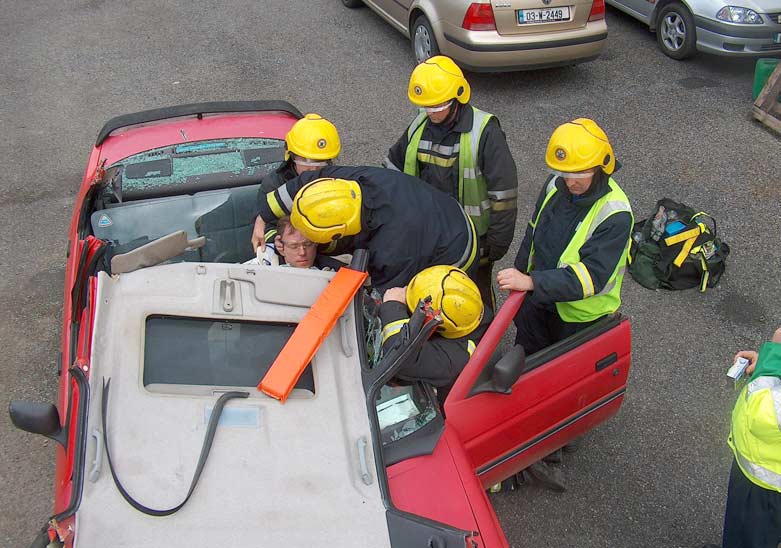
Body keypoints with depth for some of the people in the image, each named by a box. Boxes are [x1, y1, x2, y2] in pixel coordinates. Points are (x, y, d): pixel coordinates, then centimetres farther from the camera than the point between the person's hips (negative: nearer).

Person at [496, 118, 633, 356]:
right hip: (537, 301, 6)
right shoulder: (555, 185, -10)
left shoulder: (615, 215, -31)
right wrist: (520, 278, 14)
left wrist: (532, 282, -46)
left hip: (581, 317, -6)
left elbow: (593, 276, -38)